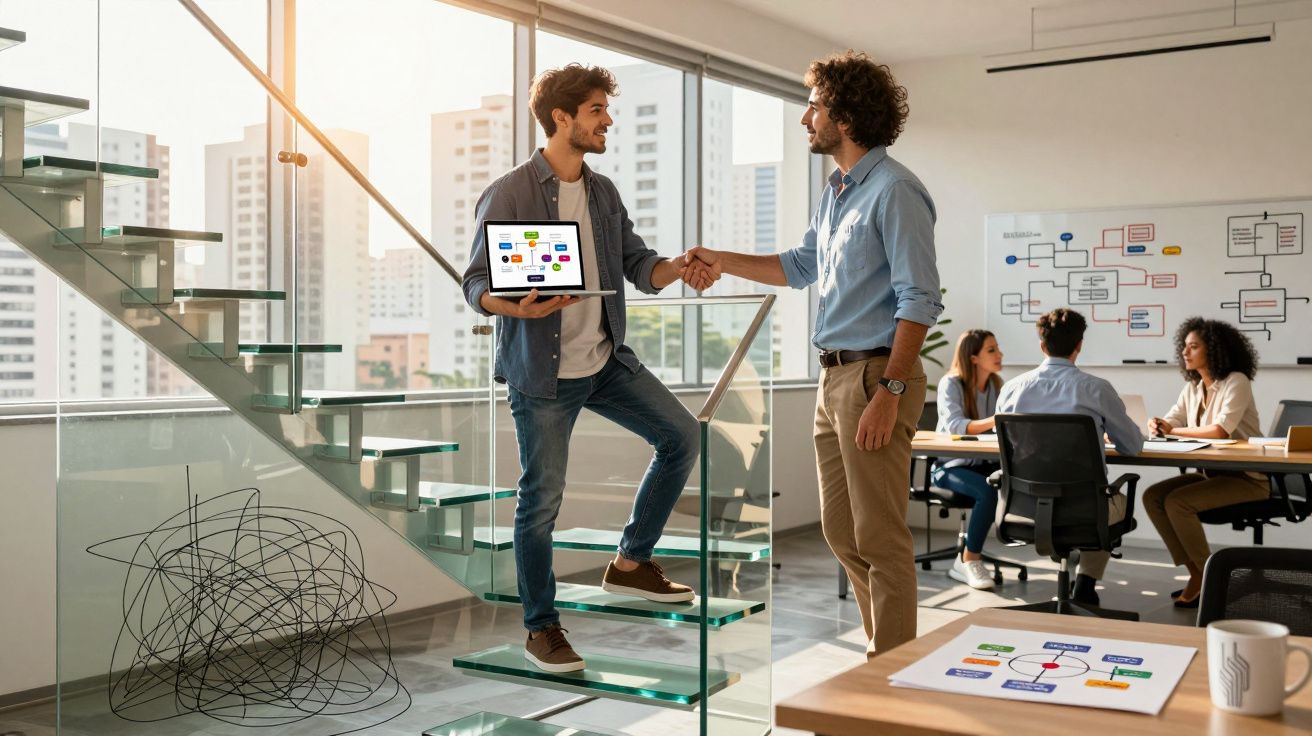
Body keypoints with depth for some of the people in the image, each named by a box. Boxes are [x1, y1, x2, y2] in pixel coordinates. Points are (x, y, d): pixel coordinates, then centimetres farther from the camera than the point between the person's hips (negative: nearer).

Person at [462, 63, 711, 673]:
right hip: (542, 373, -6)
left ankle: (630, 562, 20)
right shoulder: (509, 195, -11)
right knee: (541, 499, -1)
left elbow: (636, 264, 9)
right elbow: (476, 284, -11)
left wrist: (678, 269, -13)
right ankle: (541, 628, 17)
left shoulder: (603, 193, 9)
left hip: (607, 361, 7)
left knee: (682, 438, 5)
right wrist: (519, 307, -32)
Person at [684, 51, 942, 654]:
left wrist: (889, 391, -23)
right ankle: (886, 648, 28)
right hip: (835, 377, 10)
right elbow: (801, 266, 30)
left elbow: (919, 300, -18)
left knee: (879, 538, -3)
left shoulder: (895, 191, -13)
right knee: (840, 531, 15)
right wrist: (721, 261, 25)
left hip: (875, 375, -10)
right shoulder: (837, 191, 16)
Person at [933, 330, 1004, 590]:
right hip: (950, 465, -6)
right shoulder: (951, 384, -10)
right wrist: (993, 421, -43)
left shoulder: (997, 385, 9)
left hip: (983, 463, 6)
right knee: (989, 490, -34)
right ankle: (969, 561, -17)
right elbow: (955, 426, -27)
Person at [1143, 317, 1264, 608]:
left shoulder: (1236, 382, -14)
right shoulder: (1192, 387, 10)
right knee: (1153, 496, -10)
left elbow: (1220, 430, -26)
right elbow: (1169, 424, 6)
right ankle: (1196, 574, -5)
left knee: (1177, 502, -26)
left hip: (1246, 478, -8)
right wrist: (1159, 426, -19)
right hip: (1211, 473, 8)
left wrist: (1174, 430, -15)